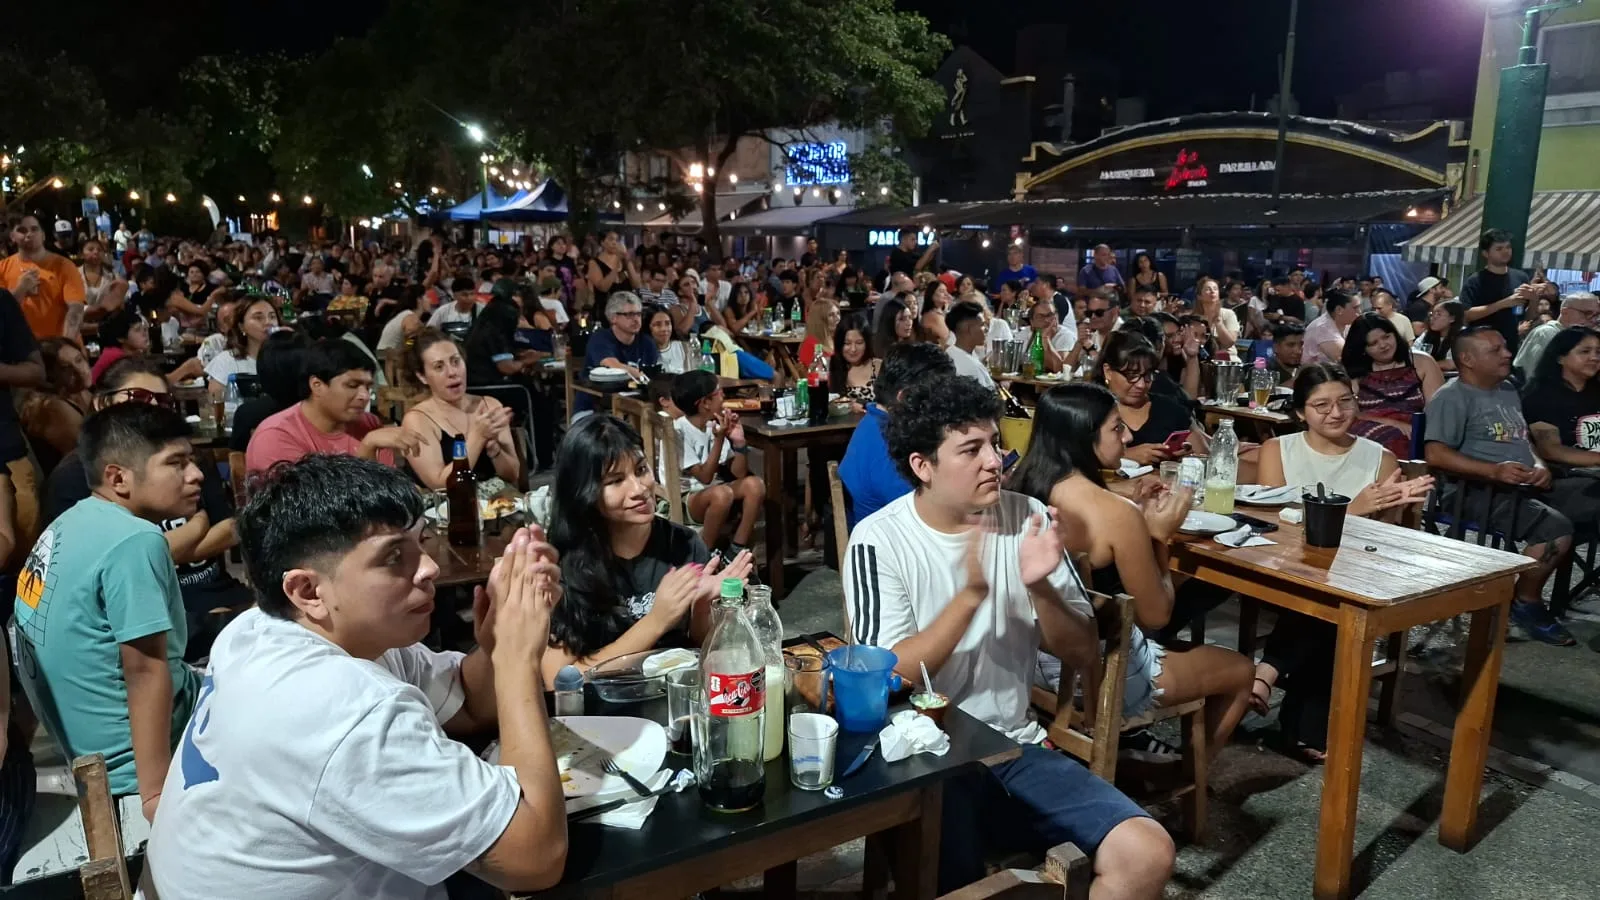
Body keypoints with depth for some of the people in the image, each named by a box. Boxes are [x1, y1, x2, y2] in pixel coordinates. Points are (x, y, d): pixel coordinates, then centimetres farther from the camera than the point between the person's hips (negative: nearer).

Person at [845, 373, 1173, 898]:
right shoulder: (878, 539, -10)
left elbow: (1084, 656, 2)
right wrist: (971, 595, -26)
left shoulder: (1028, 518, 1)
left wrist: (1039, 588, -18)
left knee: (1148, 854, -13)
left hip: (1016, 749, 4)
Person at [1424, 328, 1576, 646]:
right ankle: (1526, 604, -7)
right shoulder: (1453, 397, -8)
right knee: (1556, 528, -27)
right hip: (1474, 491, -9)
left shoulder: (1508, 391, 20)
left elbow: (1523, 440, 26)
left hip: (1526, 487, 9)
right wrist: (1494, 471, -27)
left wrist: (1539, 466, 4)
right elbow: (1435, 454, -19)